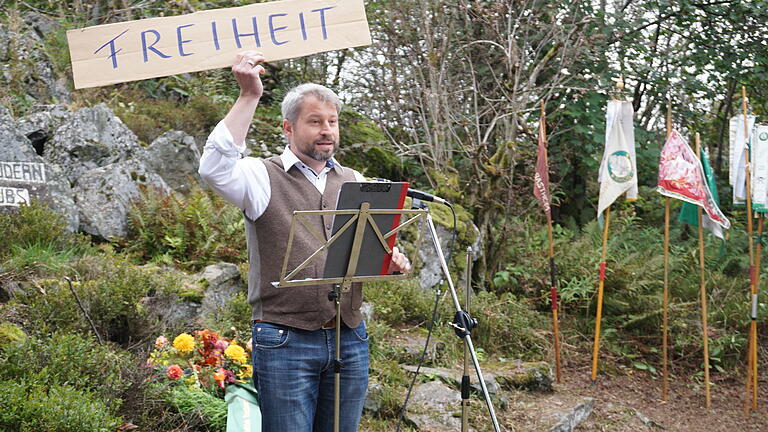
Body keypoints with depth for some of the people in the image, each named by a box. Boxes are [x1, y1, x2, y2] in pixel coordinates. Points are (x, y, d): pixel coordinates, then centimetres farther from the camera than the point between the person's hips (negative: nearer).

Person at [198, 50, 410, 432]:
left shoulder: (355, 182, 16)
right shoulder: (264, 176, -1)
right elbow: (215, 169, -21)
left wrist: (392, 259, -9)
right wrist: (249, 97, -22)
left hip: (349, 339, 5)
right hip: (285, 341, -5)